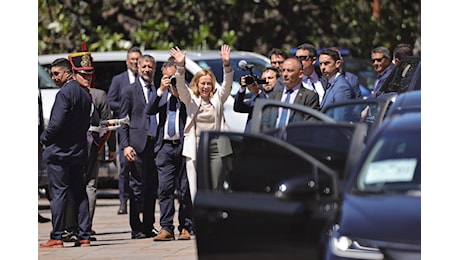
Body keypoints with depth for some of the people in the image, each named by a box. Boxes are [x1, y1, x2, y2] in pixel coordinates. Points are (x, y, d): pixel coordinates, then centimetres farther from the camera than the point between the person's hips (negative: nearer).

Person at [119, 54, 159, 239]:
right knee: (137, 186, -4)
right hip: (138, 145, -4)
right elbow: (123, 120, 0)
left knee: (152, 187, 6)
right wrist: (125, 145, -10)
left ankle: (148, 226, 13)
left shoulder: (158, 91, 16)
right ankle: (136, 228, 0)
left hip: (155, 144, 4)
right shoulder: (129, 91, 3)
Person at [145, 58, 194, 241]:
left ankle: (185, 228, 6)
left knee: (185, 189, 0)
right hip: (165, 146, 3)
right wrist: (161, 90, -6)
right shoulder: (161, 94, 15)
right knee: (164, 188, -2)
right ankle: (166, 228, -2)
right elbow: (149, 111, 2)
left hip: (183, 145, -3)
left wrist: (178, 94, -13)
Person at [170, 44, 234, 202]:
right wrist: (180, 67, -26)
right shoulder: (190, 99, 8)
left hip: (217, 149, 1)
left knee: (215, 189, 0)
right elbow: (181, 85, -7)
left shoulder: (217, 98, 11)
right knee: (196, 191, -7)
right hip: (195, 149, -1)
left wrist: (226, 64, -21)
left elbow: (227, 84, -4)